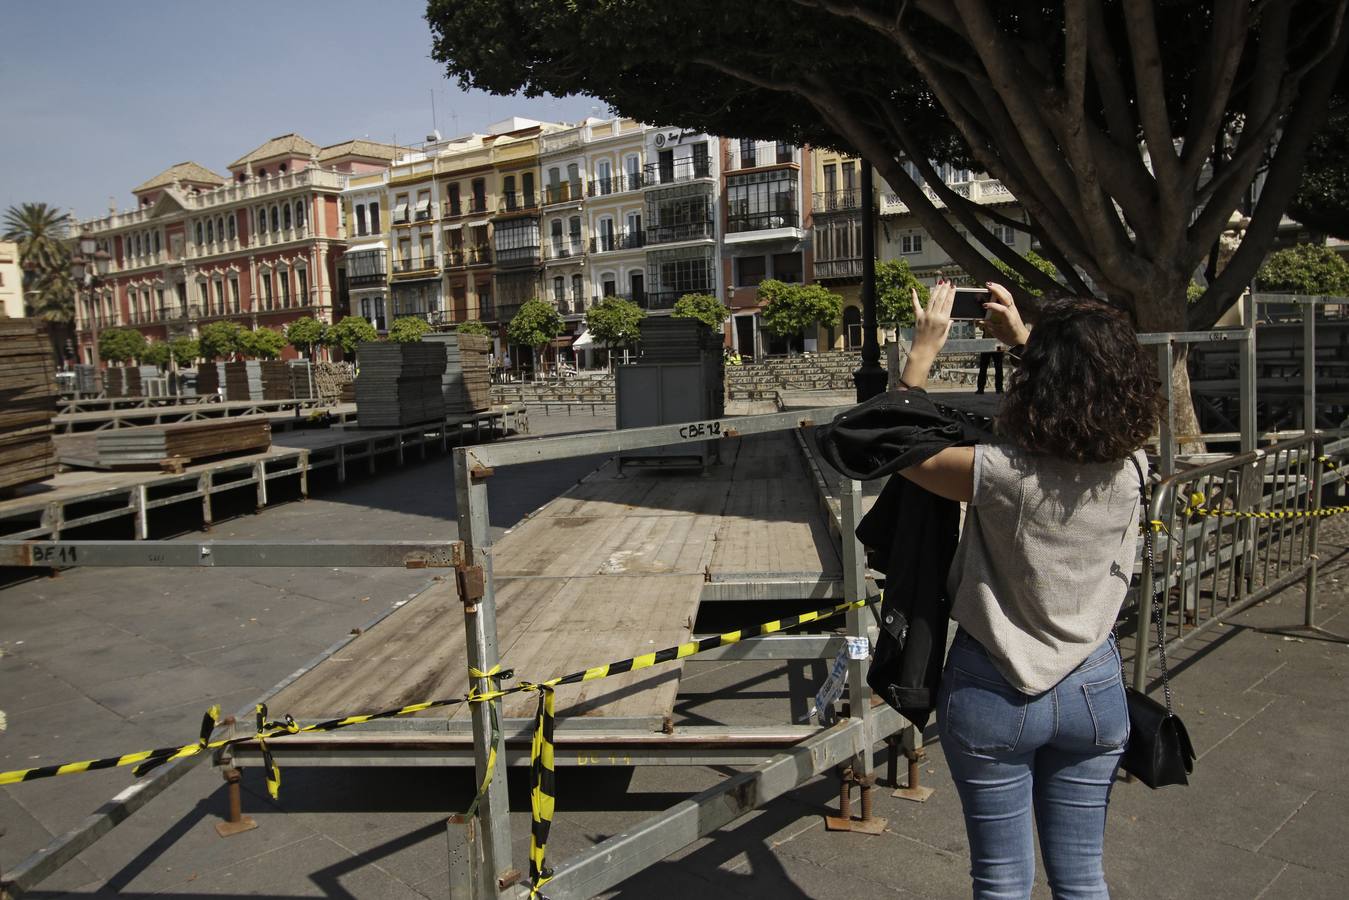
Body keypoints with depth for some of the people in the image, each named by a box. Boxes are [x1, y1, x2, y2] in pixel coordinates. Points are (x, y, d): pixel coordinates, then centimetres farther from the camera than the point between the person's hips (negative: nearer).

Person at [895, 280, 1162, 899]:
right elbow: (1092, 399, 13)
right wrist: (1023, 338, 14)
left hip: (994, 693, -4)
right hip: (1094, 690, 4)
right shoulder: (1129, 469, -10)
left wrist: (924, 348, 1)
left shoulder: (1002, 474, -24)